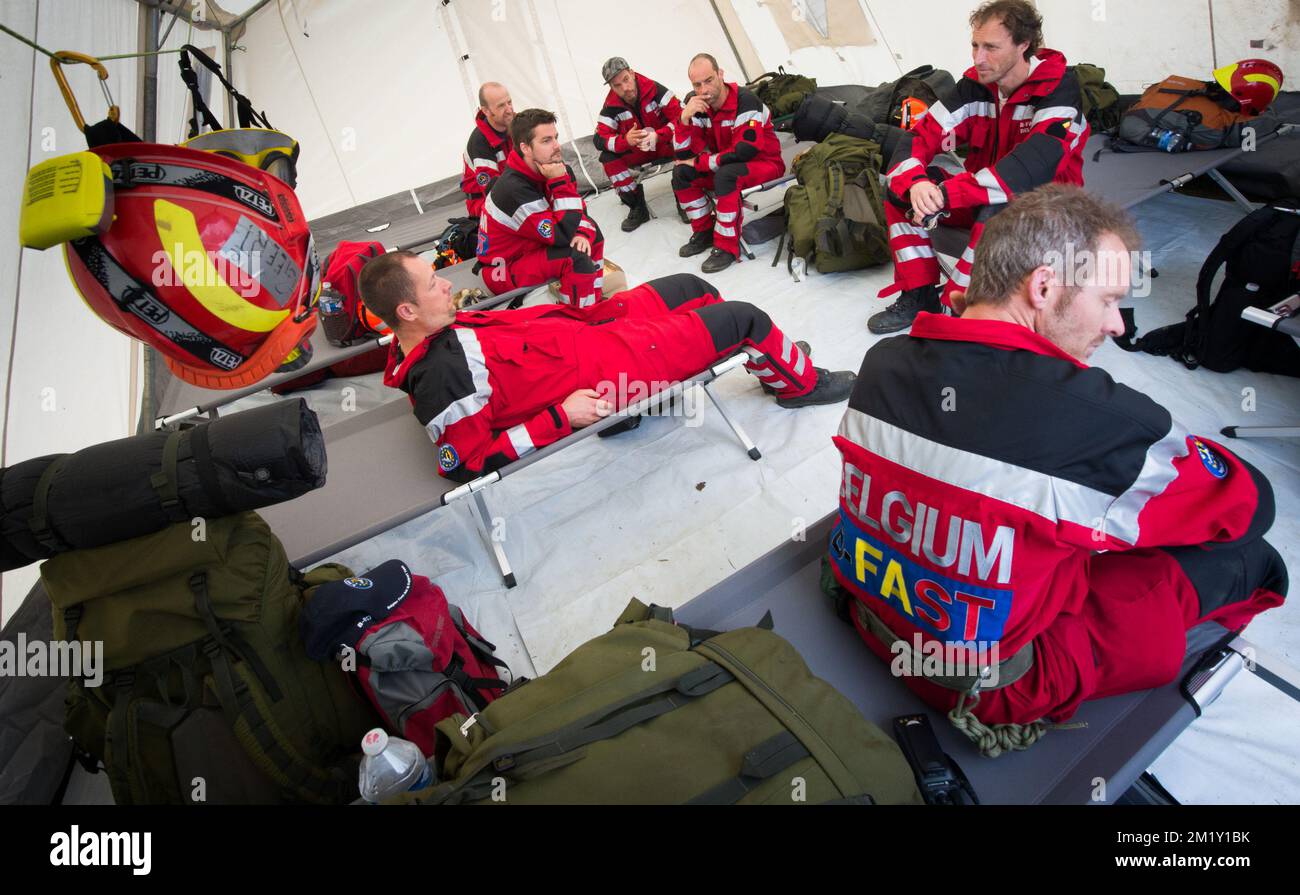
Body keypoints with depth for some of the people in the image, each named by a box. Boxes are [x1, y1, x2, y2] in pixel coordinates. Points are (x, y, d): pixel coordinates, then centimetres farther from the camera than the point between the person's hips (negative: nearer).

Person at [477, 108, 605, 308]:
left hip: (530, 247, 9)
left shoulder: (553, 168, -6)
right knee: (576, 257, -28)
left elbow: (580, 210, 2)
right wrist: (560, 183, -29)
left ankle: (594, 301, 11)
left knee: (592, 235, 5)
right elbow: (563, 236, -30)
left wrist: (582, 232, -19)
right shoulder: (513, 189, -29)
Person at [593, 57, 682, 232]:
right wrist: (625, 140, -39)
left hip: (666, 143, -3)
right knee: (608, 158, -22)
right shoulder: (612, 106, -12)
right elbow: (599, 138, -19)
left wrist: (657, 136, -38)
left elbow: (681, 116, -22)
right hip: (637, 151, 3)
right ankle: (637, 207, -13)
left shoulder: (654, 89, -19)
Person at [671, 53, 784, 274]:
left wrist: (699, 162, -22)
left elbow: (743, 152, -31)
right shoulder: (696, 105, -5)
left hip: (765, 162, -7)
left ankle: (727, 246, -25)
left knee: (725, 174, -36)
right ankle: (705, 231, 3)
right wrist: (685, 117, -26)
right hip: (725, 163, 7)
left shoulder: (745, 101, -24)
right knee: (681, 172, -9)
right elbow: (683, 154, -9)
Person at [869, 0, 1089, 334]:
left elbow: (1036, 165, -34)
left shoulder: (1059, 87, -18)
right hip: (982, 200, 6)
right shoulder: (976, 85, -3)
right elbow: (921, 138, -10)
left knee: (999, 211, -40)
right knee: (899, 187, -12)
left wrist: (947, 193, -40)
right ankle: (919, 295, -12)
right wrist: (916, 183, -33)